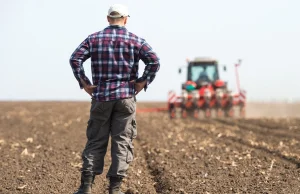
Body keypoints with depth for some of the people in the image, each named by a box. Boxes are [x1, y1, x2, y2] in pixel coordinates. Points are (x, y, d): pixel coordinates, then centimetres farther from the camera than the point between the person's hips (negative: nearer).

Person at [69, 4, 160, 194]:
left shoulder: (94, 38, 6)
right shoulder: (136, 40, 3)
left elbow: (75, 59, -6)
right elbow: (154, 62, -10)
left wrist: (85, 83, -1)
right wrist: (142, 83, -3)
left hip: (101, 96, 1)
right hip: (126, 97, -1)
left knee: (95, 141, 7)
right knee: (122, 142, 3)